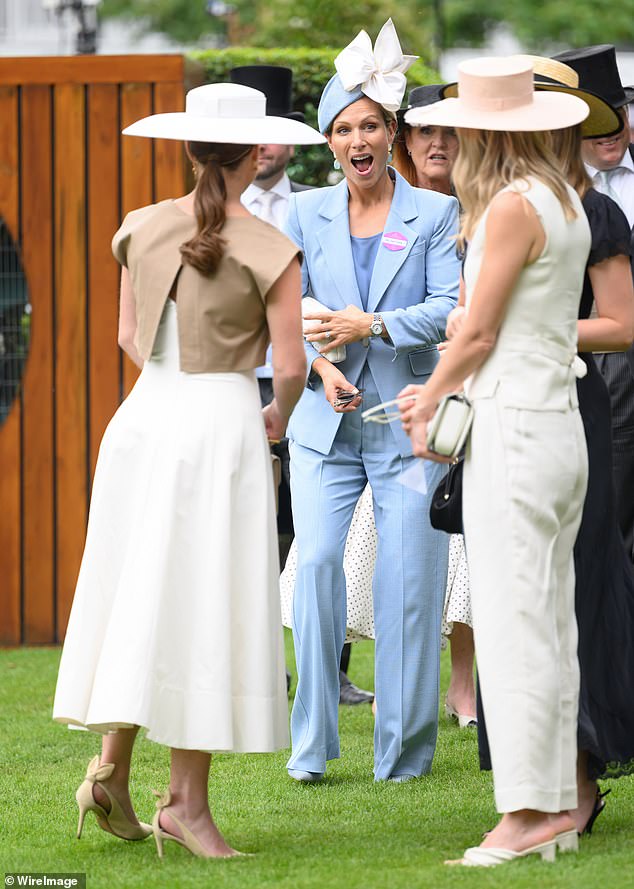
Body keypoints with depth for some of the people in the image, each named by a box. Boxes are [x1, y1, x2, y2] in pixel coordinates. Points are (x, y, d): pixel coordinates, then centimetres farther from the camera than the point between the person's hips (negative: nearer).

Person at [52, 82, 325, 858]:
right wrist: (278, 417, 10)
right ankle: (186, 801, 2)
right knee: (204, 608, 0)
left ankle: (110, 769, 10)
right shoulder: (268, 251, -9)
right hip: (222, 426, -5)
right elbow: (290, 366, -11)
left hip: (143, 416, 5)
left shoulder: (142, 231, 5)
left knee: (136, 594, 15)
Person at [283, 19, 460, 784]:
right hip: (325, 422, 2)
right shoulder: (306, 214, 9)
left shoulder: (435, 214, 2)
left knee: (409, 580, -4)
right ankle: (311, 743, -4)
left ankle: (403, 753, 5)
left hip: (406, 424, -2)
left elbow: (452, 307, -5)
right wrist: (318, 367, -8)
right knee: (316, 560, -13)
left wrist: (373, 326, -15)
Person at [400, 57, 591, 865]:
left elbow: (478, 332, -10)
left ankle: (528, 811, -7)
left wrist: (428, 407, 5)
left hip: (513, 431, -9)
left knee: (512, 623, -7)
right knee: (550, 622, 11)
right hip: (559, 426, 9)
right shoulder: (564, 203, 13)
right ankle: (557, 801, 13)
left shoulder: (512, 206, -13)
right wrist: (440, 393, 18)